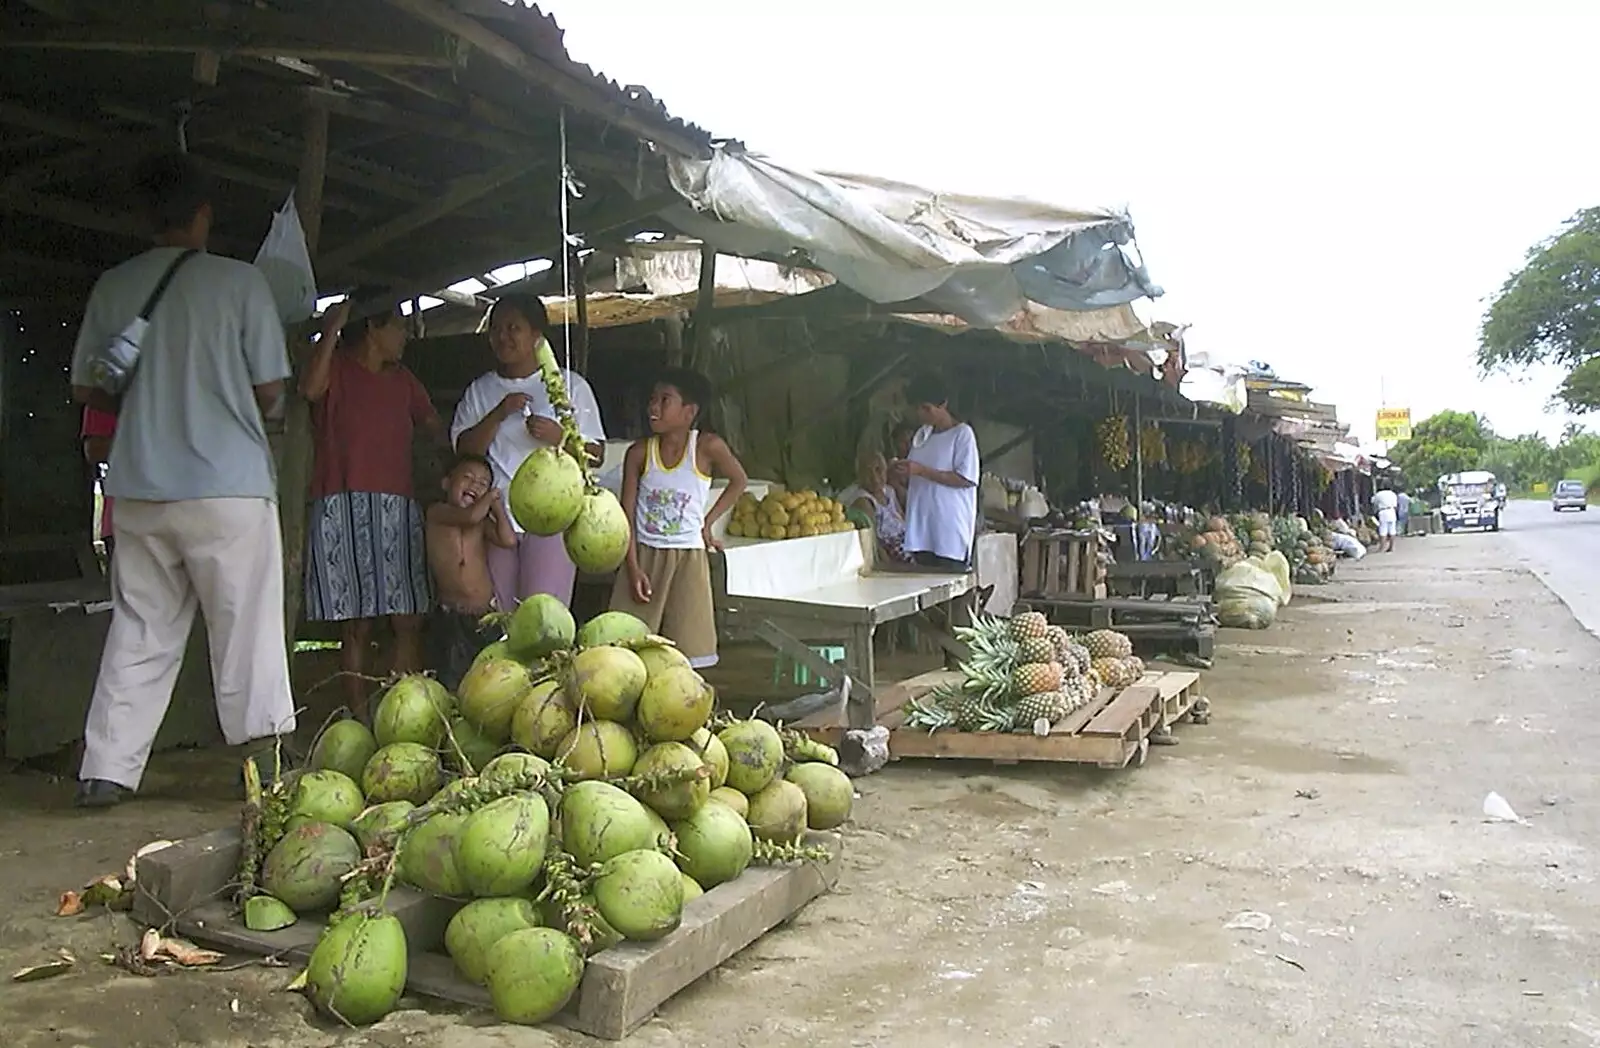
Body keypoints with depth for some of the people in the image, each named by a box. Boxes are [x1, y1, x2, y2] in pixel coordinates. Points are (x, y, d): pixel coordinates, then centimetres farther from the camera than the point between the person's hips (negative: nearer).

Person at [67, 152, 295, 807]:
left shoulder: (113, 287, 7)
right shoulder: (239, 281, -4)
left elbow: (84, 389, 12)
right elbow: (269, 391, -4)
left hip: (139, 488, 4)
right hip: (227, 486, -4)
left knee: (139, 632, 12)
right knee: (247, 630, 2)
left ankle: (105, 770, 14)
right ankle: (264, 759, 4)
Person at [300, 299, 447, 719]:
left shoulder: (403, 380, 23)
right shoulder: (336, 365, 5)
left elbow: (437, 429, 24)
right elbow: (310, 389, -17)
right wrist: (332, 329, -13)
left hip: (398, 509, 5)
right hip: (344, 508, -5)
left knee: (409, 621, -2)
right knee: (356, 625, -5)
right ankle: (360, 723, -2)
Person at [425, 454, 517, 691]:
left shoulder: (482, 522, 7)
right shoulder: (438, 512, -5)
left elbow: (509, 540, -11)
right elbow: (470, 515, -23)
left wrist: (497, 505, 1)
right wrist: (491, 496, -4)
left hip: (485, 614, 4)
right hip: (451, 616, -4)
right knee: (450, 682, -1)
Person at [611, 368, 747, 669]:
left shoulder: (708, 447, -9)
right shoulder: (639, 453, -4)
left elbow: (739, 480, 9)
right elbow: (627, 514, -3)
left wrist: (708, 522, 4)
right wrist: (633, 568, -10)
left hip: (688, 558, -1)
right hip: (645, 556, 2)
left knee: (685, 652, 2)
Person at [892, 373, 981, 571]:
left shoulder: (962, 434, -4)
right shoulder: (921, 434, 16)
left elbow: (967, 479, -14)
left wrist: (921, 471, -17)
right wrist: (904, 472, 1)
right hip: (922, 532, 6)